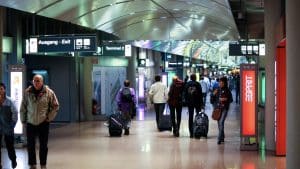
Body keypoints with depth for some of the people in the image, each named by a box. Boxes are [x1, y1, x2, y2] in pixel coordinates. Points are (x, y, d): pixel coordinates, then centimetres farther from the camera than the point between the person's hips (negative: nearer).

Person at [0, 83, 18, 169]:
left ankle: (13, 160, 31)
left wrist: (13, 124, -4)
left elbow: (15, 112, -3)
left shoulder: (9, 101, -6)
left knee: (10, 145, 8)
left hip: (8, 128, -2)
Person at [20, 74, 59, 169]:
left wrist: (49, 118, -3)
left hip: (43, 123, -1)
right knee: (30, 145, 9)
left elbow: (55, 106, 1)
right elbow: (23, 108, 3)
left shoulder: (49, 93, -7)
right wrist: (23, 121, 4)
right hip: (30, 123, 1)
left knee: (43, 145, 7)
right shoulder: (27, 92, -4)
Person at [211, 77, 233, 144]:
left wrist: (225, 99, -17)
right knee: (219, 123, 10)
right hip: (217, 108, 5)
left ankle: (219, 138, -18)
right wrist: (213, 94, -4)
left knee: (221, 122, -16)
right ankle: (222, 137, 25)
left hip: (224, 108, -5)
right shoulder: (217, 90, 9)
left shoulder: (227, 90, -3)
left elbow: (231, 99, 0)